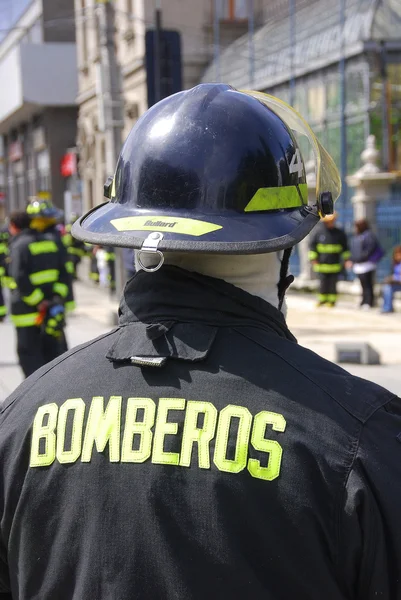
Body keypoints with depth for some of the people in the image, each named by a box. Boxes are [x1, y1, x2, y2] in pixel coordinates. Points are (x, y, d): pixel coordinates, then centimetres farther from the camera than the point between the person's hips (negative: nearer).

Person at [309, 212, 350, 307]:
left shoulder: (339, 233, 5)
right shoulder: (319, 231, 0)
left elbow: (344, 247, 15)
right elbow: (312, 245, 5)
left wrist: (346, 258, 12)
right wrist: (313, 258, 1)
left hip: (335, 264, 1)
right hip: (322, 264, 0)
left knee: (333, 283, 2)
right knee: (323, 283, 2)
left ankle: (332, 300, 12)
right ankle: (322, 299, 16)